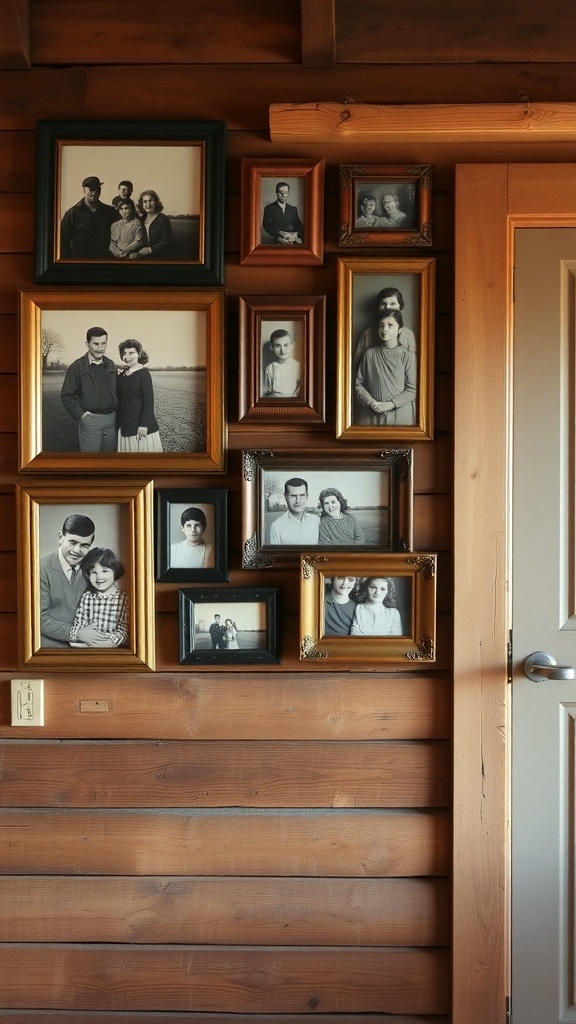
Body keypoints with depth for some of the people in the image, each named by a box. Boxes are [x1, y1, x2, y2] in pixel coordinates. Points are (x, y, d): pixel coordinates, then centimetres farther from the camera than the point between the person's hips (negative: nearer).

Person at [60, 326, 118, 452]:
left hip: (111, 419, 5)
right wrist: (80, 414, -11)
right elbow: (66, 396, -4)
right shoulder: (77, 367, -4)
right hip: (90, 420, -5)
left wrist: (117, 411, 7)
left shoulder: (110, 365, 11)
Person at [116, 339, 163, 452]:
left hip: (141, 426, -6)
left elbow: (148, 401, -14)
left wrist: (143, 425, -19)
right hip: (125, 426, 6)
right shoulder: (121, 375, 10)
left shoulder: (143, 373, -9)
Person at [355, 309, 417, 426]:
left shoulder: (408, 356, -5)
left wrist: (391, 404, -15)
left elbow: (412, 389, -5)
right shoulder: (370, 354, 0)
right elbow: (359, 384, 4)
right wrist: (371, 402, -11)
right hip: (377, 415, 1)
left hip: (402, 414, -1)